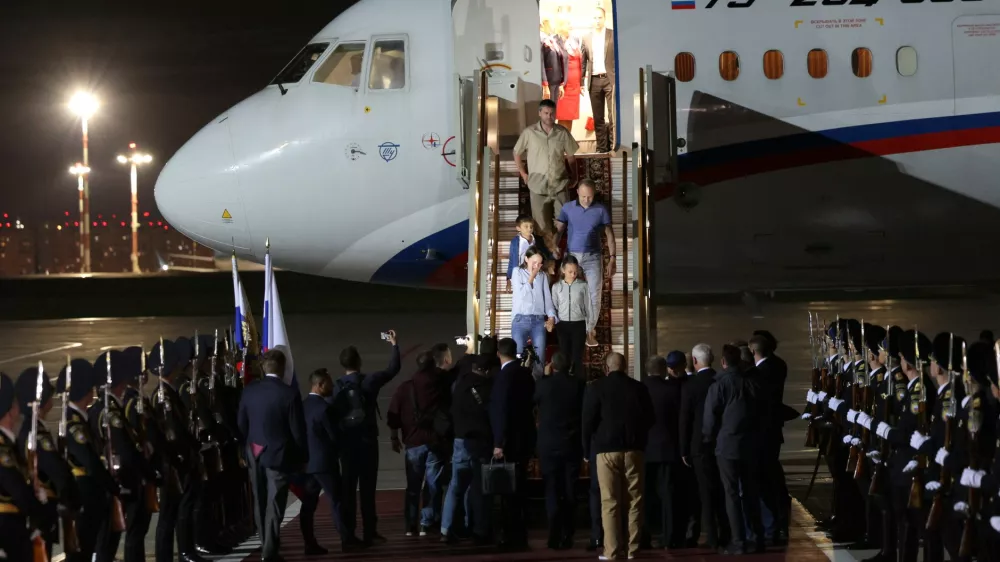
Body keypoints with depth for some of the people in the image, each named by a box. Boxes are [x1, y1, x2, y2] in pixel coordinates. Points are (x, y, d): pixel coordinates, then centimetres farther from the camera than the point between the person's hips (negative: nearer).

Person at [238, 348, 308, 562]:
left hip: (255, 454, 5)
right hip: (278, 455, -5)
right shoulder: (289, 393, -16)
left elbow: (241, 423, 4)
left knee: (261, 504, 17)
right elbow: (298, 430, -12)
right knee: (274, 504, -2)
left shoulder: (249, 390, -3)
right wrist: (302, 457, 0)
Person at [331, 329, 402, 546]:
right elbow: (393, 369, 6)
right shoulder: (369, 381, -6)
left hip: (346, 441, 2)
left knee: (348, 487, 5)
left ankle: (349, 534, 4)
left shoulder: (337, 387, -3)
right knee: (367, 487, 0)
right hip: (367, 440, -2)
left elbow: (331, 415, -4)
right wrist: (394, 345, 19)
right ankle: (370, 533, -2)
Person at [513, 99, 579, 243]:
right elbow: (517, 153, 8)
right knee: (542, 223, 4)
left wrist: (574, 177, 11)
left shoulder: (562, 133, 0)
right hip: (538, 185, -1)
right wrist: (523, 174, 6)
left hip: (560, 184, 1)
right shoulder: (529, 133, -3)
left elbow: (571, 156, 11)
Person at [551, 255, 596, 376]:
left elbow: (589, 306, 2)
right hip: (562, 325, 2)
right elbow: (553, 307, 6)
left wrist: (590, 326, 1)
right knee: (565, 356, 5)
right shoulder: (556, 287, 4)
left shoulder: (583, 286, 0)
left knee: (577, 357, -4)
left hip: (579, 325, -2)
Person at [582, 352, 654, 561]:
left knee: (610, 502, -3)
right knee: (634, 501, 6)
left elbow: (589, 420, -4)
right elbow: (649, 418, 9)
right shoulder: (639, 387, 5)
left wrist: (587, 448, 6)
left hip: (607, 449, -2)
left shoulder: (596, 387, -2)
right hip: (634, 449, 2)